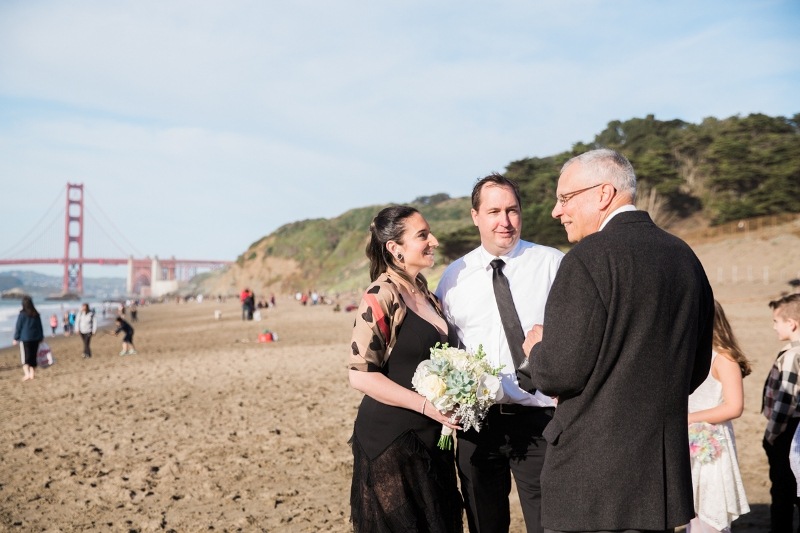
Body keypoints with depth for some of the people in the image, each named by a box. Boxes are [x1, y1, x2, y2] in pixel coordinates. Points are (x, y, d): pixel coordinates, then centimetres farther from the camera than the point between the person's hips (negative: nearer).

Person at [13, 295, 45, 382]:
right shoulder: (36, 314, 3)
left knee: (26, 356, -3)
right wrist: (41, 337, 20)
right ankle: (32, 373, 17)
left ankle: (27, 374, -18)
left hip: (25, 338, -4)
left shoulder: (22, 314, -10)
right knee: (33, 356, 13)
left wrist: (16, 338, 3)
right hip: (36, 338, 4)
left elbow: (18, 327, -5)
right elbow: (40, 326, 11)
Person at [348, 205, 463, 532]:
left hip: (430, 436, 8)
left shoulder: (423, 291, 10)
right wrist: (426, 404, -23)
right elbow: (361, 375, -18)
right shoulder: (381, 297, -15)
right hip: (392, 438, -8)